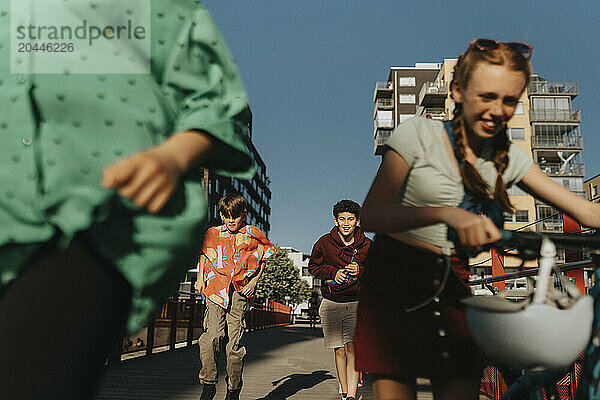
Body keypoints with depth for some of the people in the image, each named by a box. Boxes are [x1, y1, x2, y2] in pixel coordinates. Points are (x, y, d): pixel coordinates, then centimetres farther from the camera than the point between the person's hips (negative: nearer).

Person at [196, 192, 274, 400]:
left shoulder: (253, 235, 8)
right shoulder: (213, 234, 12)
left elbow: (262, 260, 16)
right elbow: (203, 255, 26)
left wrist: (253, 281, 4)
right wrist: (200, 277, 13)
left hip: (240, 292, -1)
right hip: (216, 288, 1)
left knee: (234, 342, -2)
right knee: (211, 336, -17)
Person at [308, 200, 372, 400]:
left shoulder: (366, 245, -1)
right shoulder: (324, 242, -3)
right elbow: (313, 266, 8)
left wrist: (360, 271, -13)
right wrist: (333, 273, -10)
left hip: (356, 304, -1)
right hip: (331, 303, 1)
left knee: (352, 348, -15)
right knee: (339, 351, 7)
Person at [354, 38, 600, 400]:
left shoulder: (509, 158, 7)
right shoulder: (418, 133, -6)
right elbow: (371, 215, -16)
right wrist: (447, 214, -32)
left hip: (451, 288, 4)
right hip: (394, 279, -3)